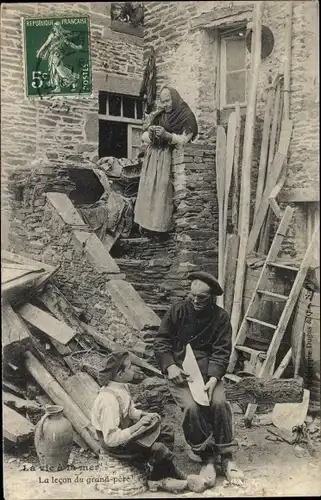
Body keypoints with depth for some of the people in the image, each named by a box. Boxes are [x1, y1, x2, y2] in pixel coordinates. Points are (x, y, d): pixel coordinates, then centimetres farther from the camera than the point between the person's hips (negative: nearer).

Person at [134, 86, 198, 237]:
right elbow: (144, 136, 14)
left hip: (168, 158, -6)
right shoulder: (158, 116, 17)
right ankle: (147, 223, 5)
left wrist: (167, 135, -23)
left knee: (162, 190, -12)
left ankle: (159, 226, -6)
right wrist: (150, 135, -10)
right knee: (148, 190, 1)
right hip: (152, 156, 6)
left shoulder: (186, 116, 0)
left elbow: (185, 139, -9)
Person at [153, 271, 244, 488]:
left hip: (208, 371, 1)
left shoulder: (220, 317, -1)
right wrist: (169, 366, -15)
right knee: (191, 406, -27)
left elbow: (222, 352, -4)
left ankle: (227, 457, -7)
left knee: (219, 403, -26)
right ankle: (207, 458, -8)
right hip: (179, 371, 0)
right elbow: (161, 341, 2)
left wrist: (213, 378, -20)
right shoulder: (177, 311, -1)